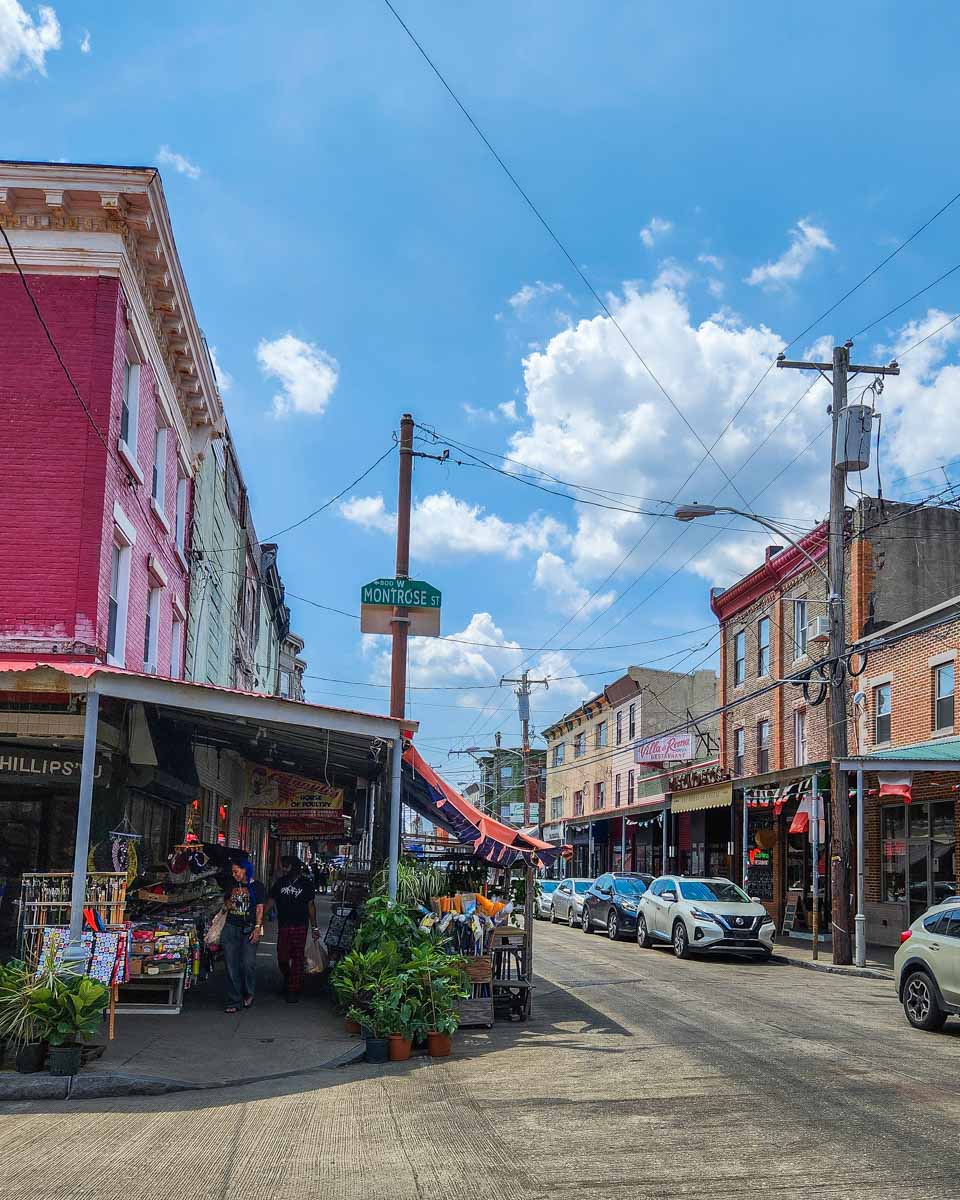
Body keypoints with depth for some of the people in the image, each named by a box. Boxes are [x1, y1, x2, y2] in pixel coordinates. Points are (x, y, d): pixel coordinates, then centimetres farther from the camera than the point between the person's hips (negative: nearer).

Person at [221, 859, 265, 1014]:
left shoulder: (256, 885, 1)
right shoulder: (232, 884, 14)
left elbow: (259, 908, -1)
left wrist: (257, 928, -9)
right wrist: (227, 904, 4)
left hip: (248, 929, -4)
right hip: (231, 927, 4)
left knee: (248, 963, -11)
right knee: (231, 966, 0)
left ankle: (248, 994, 14)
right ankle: (234, 1001, 6)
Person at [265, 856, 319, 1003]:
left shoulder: (306, 883, 2)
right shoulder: (280, 882, 7)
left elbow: (311, 906, 6)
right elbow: (270, 903, 8)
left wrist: (314, 928, 5)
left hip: (300, 926, -2)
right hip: (283, 926, 2)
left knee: (297, 958, -2)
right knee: (282, 958, 1)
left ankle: (293, 991, 3)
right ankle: (287, 979, 30)